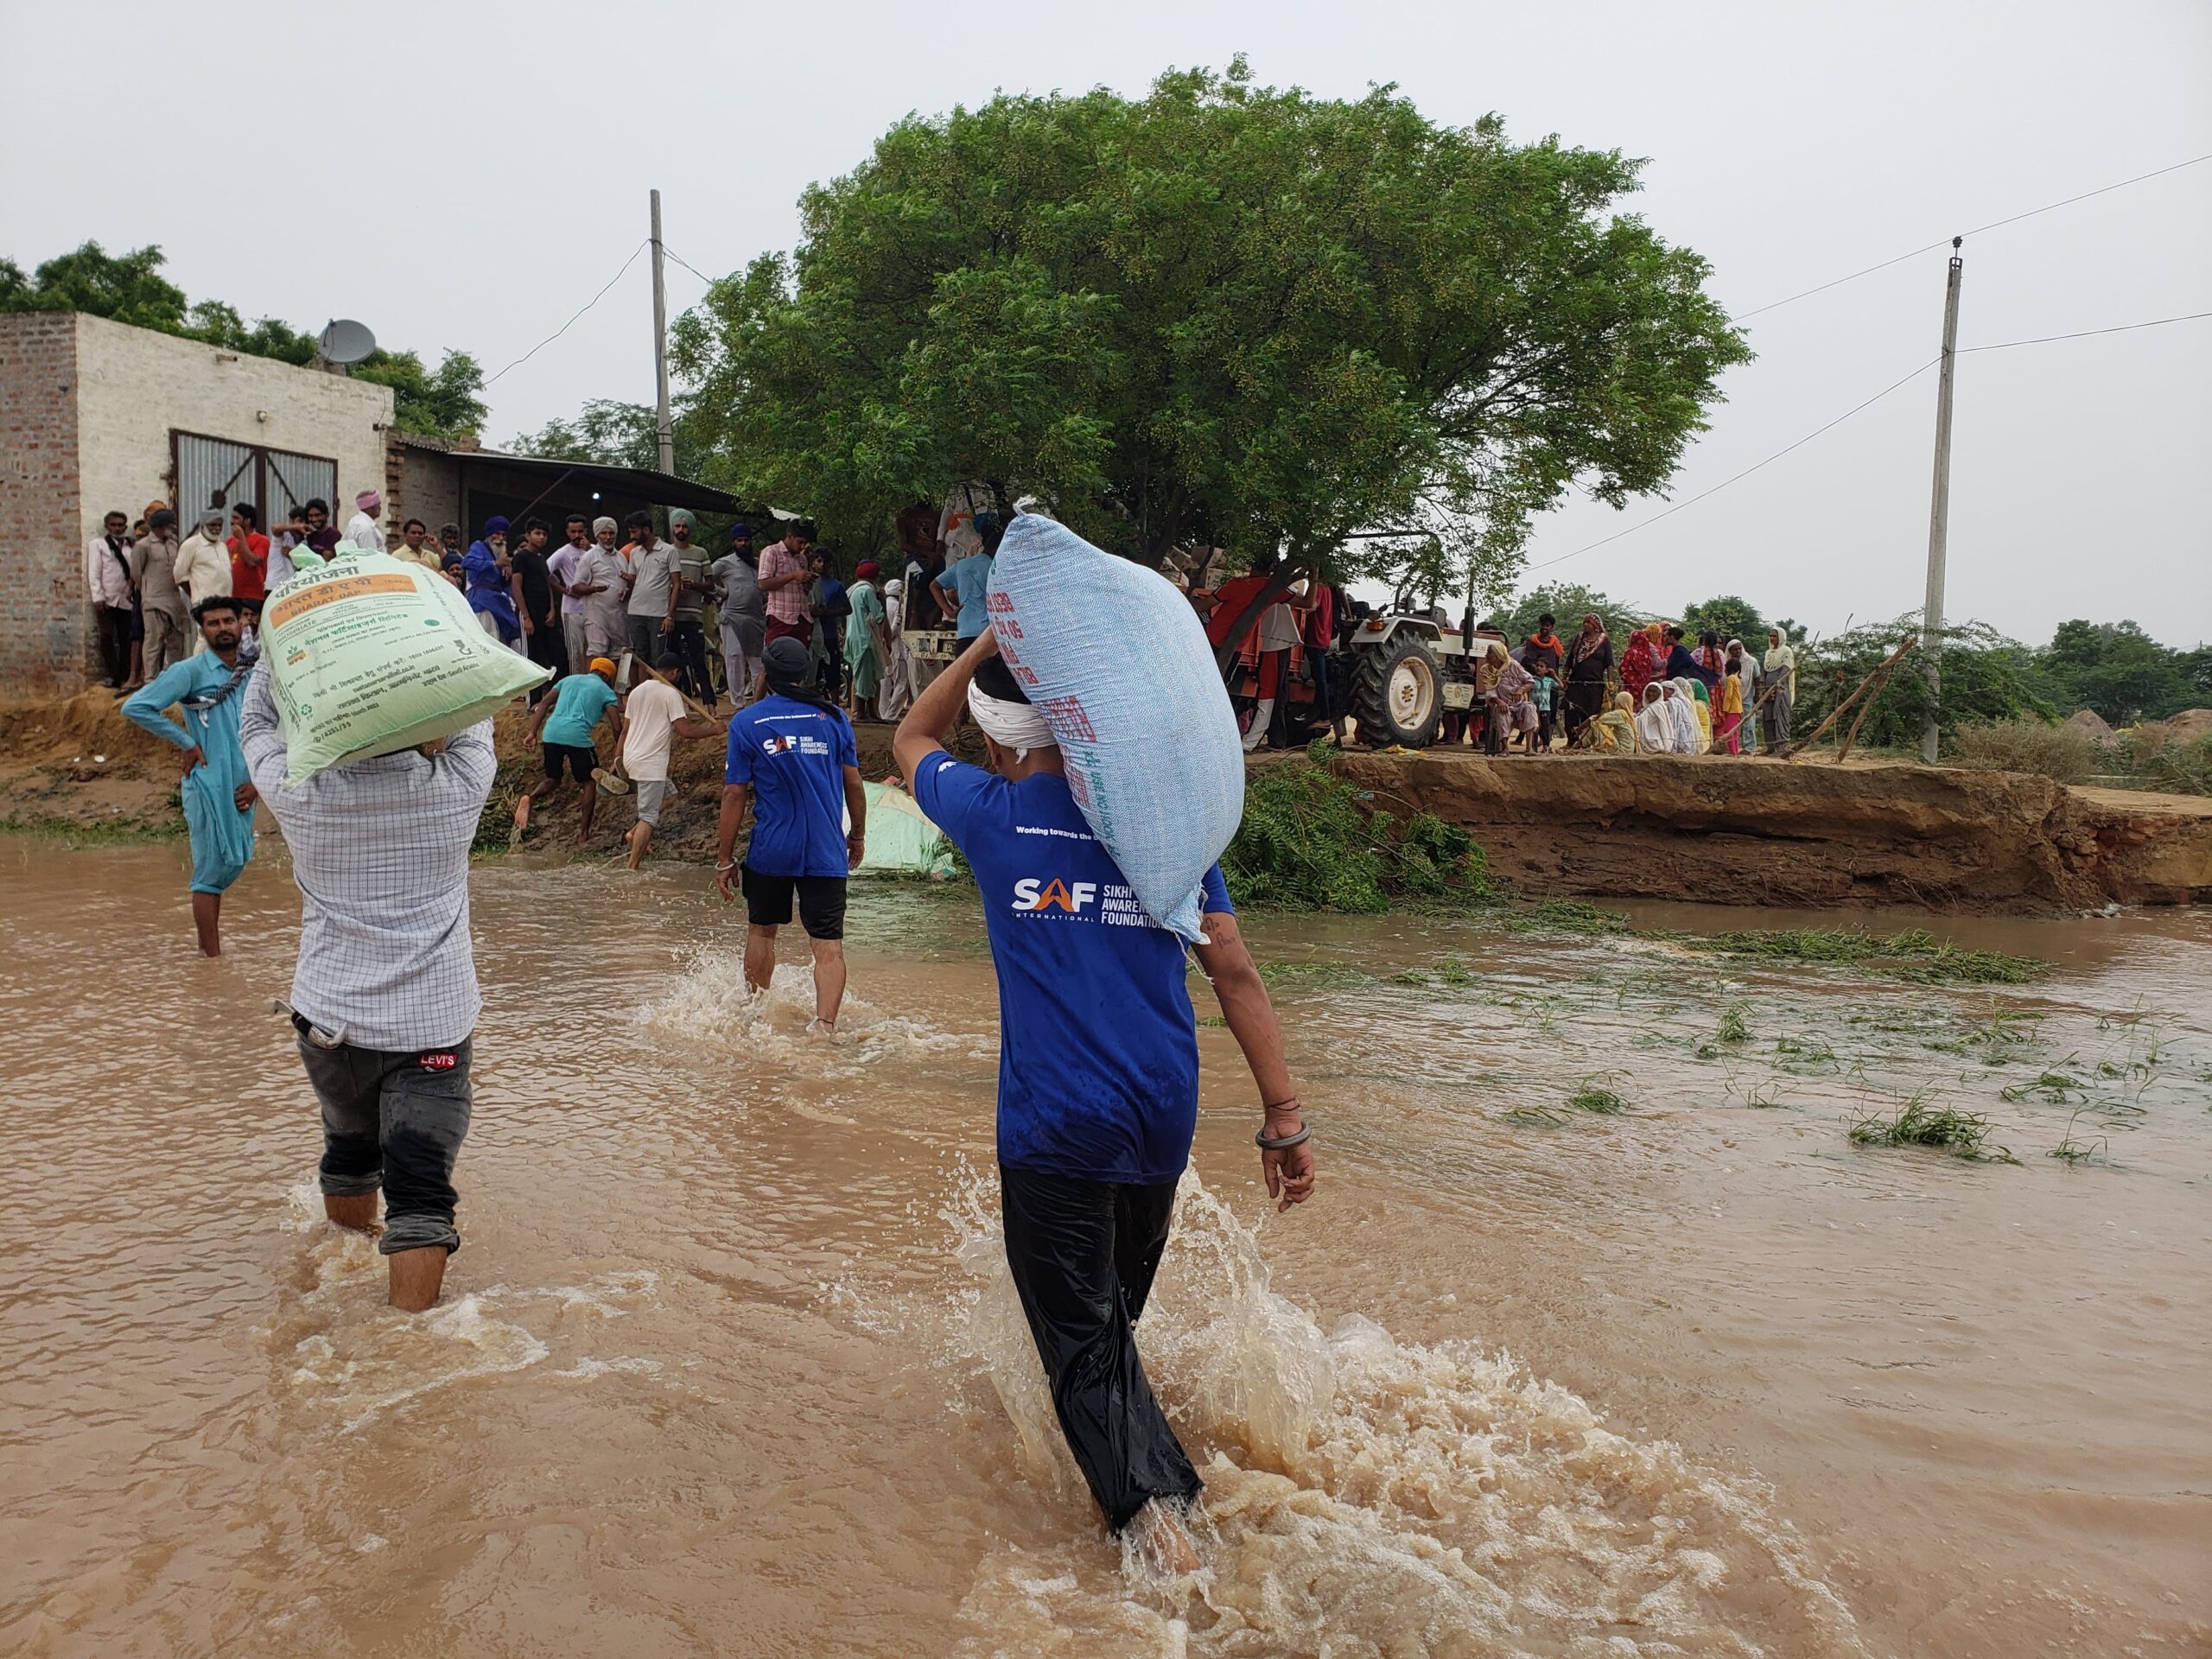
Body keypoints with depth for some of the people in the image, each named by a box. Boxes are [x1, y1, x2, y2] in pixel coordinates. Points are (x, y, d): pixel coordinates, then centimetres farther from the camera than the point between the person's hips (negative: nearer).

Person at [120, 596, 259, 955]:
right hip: (208, 785, -6)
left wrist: (257, 780, 3)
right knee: (212, 872, -1)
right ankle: (212, 956, 6)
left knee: (229, 866, 14)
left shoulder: (252, 673, 10)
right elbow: (135, 707, -12)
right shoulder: (190, 671, -6)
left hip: (242, 787, 6)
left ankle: (205, 944, 28)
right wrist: (186, 741, -10)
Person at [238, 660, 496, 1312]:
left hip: (330, 1018, 3)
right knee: (421, 1196, -2)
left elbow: (256, 722, 11)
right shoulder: (459, 786, -12)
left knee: (349, 1149, 28)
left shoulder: (298, 794, -9)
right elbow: (474, 714, 8)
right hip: (435, 1023, -3)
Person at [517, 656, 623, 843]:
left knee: (552, 780, 21)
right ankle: (583, 833, 10)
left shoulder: (569, 679, 25)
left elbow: (545, 703, 15)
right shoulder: (606, 691, 11)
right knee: (590, 782, 14)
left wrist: (533, 732, 12)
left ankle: (529, 798, -12)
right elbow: (617, 727, 1)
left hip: (551, 733, 4)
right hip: (577, 736, -4)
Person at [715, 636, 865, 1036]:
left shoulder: (746, 722, -2)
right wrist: (857, 836, 19)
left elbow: (734, 795, -4)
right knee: (829, 944, -1)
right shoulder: (833, 717, 1)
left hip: (770, 851, 0)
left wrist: (724, 859, 2)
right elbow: (854, 784, 5)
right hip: (826, 852, 0)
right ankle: (825, 1026, -13)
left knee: (761, 930, 21)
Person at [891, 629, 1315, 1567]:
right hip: (1161, 1120, 4)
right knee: (1115, 1307, 26)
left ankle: (1150, 1505, -15)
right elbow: (1235, 972, -1)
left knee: (1082, 1333, 2)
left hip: (1050, 1126, -4)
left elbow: (912, 738, 22)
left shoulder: (992, 814, -1)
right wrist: (1284, 1119, 1)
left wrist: (991, 641, 22)